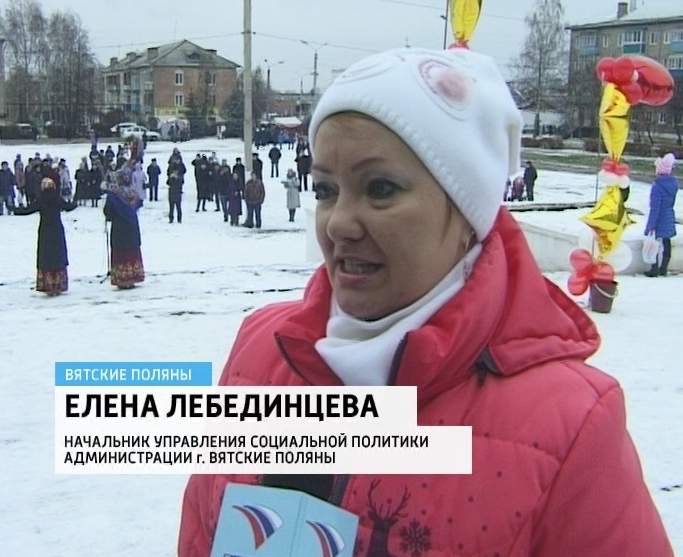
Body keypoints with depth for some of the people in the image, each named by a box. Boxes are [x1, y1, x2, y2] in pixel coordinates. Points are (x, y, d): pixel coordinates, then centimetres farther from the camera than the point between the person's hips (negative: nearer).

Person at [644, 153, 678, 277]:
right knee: (666, 244, 14)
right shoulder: (674, 183, 0)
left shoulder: (657, 185, -22)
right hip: (669, 219, 7)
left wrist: (651, 225, -19)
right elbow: (672, 202, 11)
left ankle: (655, 270, 11)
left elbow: (655, 207, -21)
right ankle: (663, 269, 25)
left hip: (659, 219, -7)